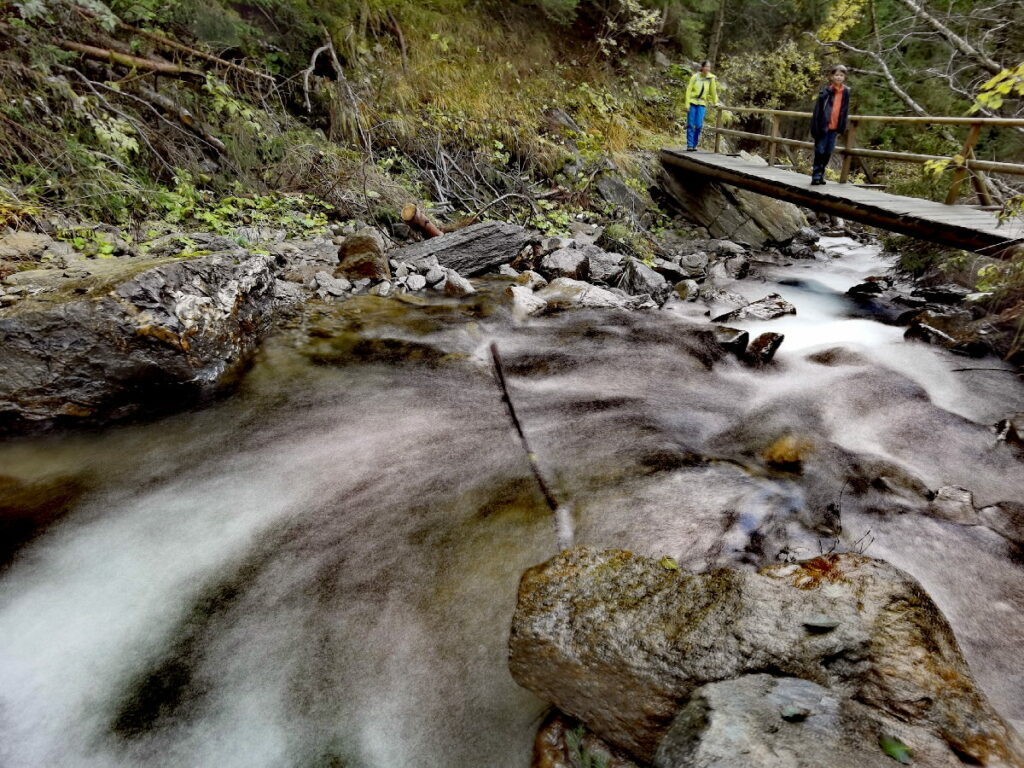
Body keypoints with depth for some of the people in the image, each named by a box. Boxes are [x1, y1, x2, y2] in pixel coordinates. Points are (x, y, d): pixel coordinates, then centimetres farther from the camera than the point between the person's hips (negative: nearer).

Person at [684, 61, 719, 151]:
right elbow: (689, 90, -4)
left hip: (702, 104, 2)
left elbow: (713, 90, 9)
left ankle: (694, 145, 3)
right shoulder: (695, 76, -5)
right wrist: (687, 104, -10)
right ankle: (689, 145, -1)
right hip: (692, 102, -1)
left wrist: (715, 102, 14)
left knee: (699, 125, -6)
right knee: (690, 124, -4)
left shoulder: (711, 78, 0)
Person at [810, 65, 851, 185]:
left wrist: (841, 128, 8)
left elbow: (845, 111, 12)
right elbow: (818, 108, -9)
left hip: (834, 127, 5)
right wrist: (816, 126, -17)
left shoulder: (846, 91, 9)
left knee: (828, 152, 7)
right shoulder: (826, 89, -4)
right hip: (823, 125, -5)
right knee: (820, 151, -4)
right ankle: (816, 175, 2)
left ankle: (820, 175, 15)